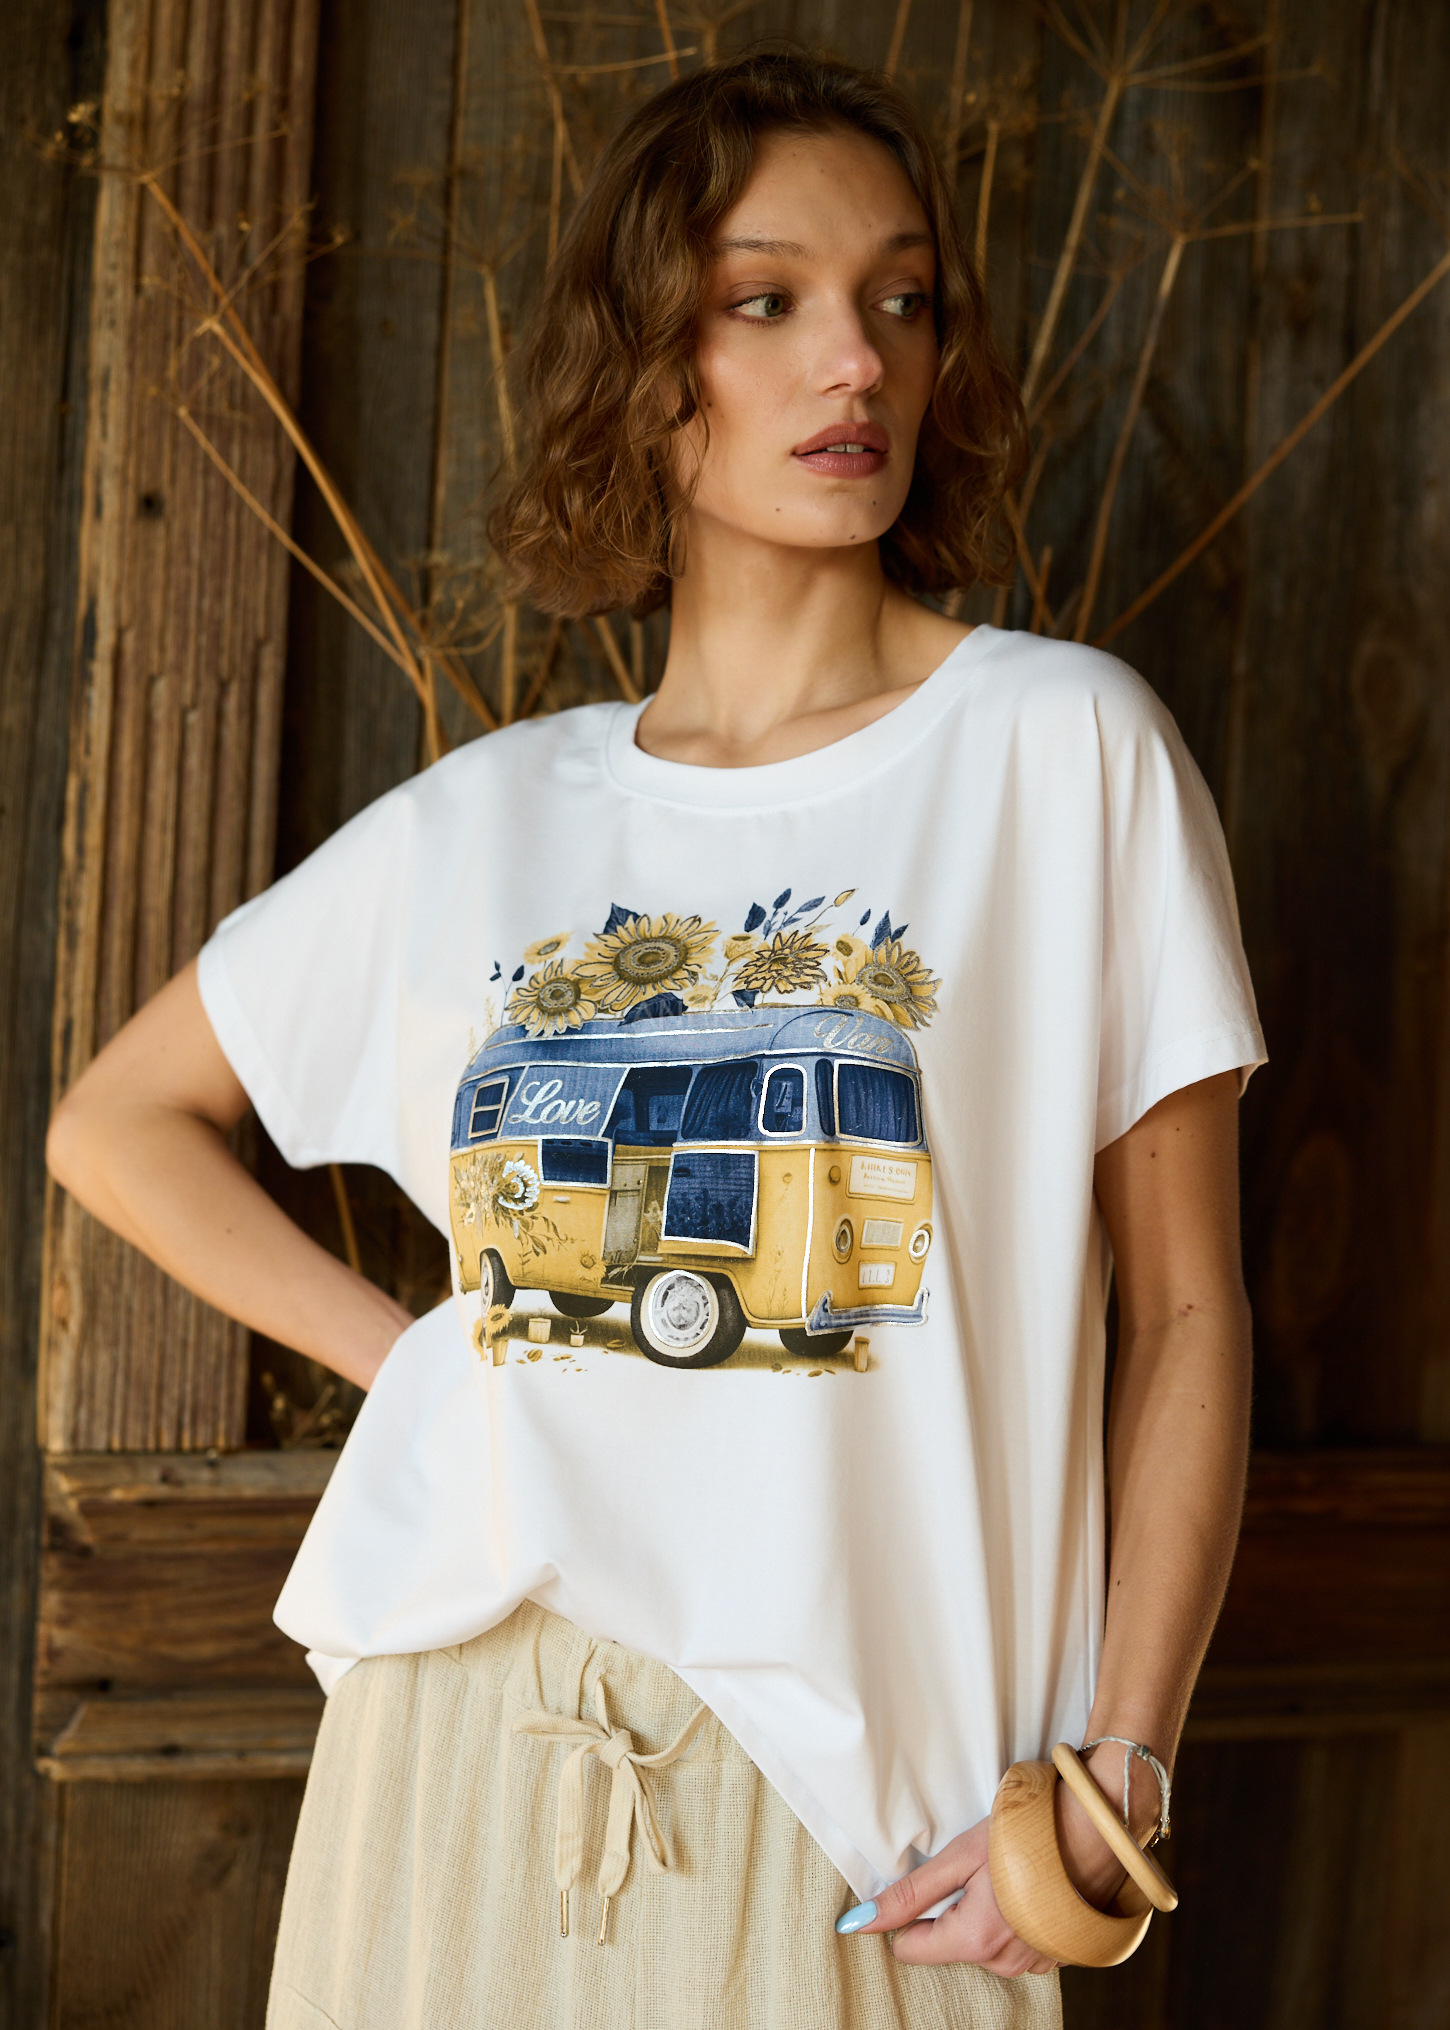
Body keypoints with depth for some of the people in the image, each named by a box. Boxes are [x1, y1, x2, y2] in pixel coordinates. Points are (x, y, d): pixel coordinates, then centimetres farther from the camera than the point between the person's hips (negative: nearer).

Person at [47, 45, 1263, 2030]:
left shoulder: (1064, 747, 0)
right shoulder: (480, 823, 8)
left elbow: (1186, 1309, -1)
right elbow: (116, 1121, 20)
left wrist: (1114, 1772, -9)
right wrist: (406, 1352, 7)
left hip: (839, 1793, -2)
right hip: (459, 1752, 3)